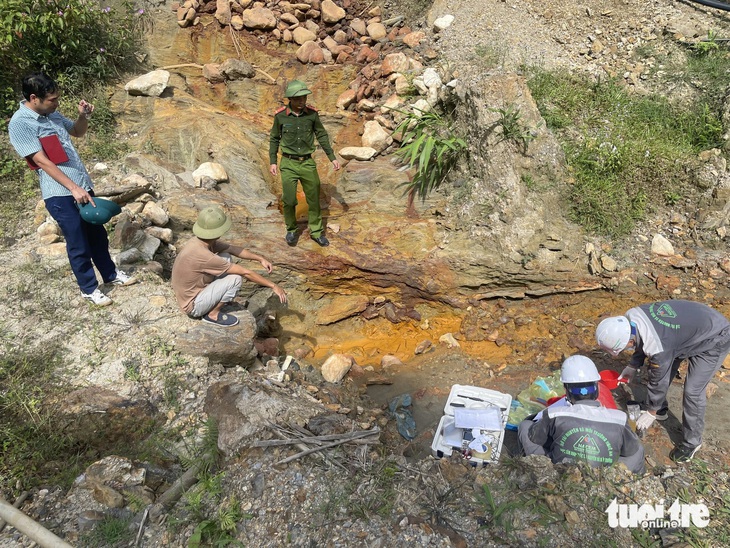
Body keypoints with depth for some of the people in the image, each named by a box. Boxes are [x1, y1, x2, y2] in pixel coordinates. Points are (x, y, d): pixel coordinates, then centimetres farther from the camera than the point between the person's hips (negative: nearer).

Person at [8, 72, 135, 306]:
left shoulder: (51, 114, 8)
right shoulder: (20, 124, -15)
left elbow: (78, 132, 25)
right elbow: (42, 161, -19)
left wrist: (84, 116, 3)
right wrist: (74, 188, -23)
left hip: (82, 186, 8)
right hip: (60, 194, -7)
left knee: (97, 234, 18)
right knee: (78, 245, 3)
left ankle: (111, 274, 35)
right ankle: (88, 288, 19)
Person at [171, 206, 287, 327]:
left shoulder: (204, 241, -8)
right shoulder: (203, 255, -33)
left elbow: (233, 249, 8)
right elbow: (245, 273, -27)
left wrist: (260, 259, 3)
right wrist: (273, 286, -20)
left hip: (193, 291, 8)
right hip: (193, 307, -8)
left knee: (225, 257, 5)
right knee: (236, 277, -19)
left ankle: (215, 300, 11)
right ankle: (213, 314, -2)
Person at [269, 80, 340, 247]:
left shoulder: (312, 113, -6)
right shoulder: (280, 115, -9)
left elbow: (322, 136, 5)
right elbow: (274, 139, 4)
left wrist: (332, 158, 2)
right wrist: (272, 162, 0)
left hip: (308, 163, 2)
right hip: (288, 164, -2)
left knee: (314, 199, 8)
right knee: (289, 200, 0)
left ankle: (316, 232, 24)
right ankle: (291, 230, 25)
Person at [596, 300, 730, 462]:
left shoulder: (657, 347, -39)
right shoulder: (632, 316, -20)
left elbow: (659, 381, -21)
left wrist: (651, 413, -6)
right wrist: (632, 366, 9)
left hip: (714, 340, -8)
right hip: (690, 324, 8)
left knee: (693, 391, -10)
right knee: (660, 368, 12)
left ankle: (692, 442, 10)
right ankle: (661, 410, 35)